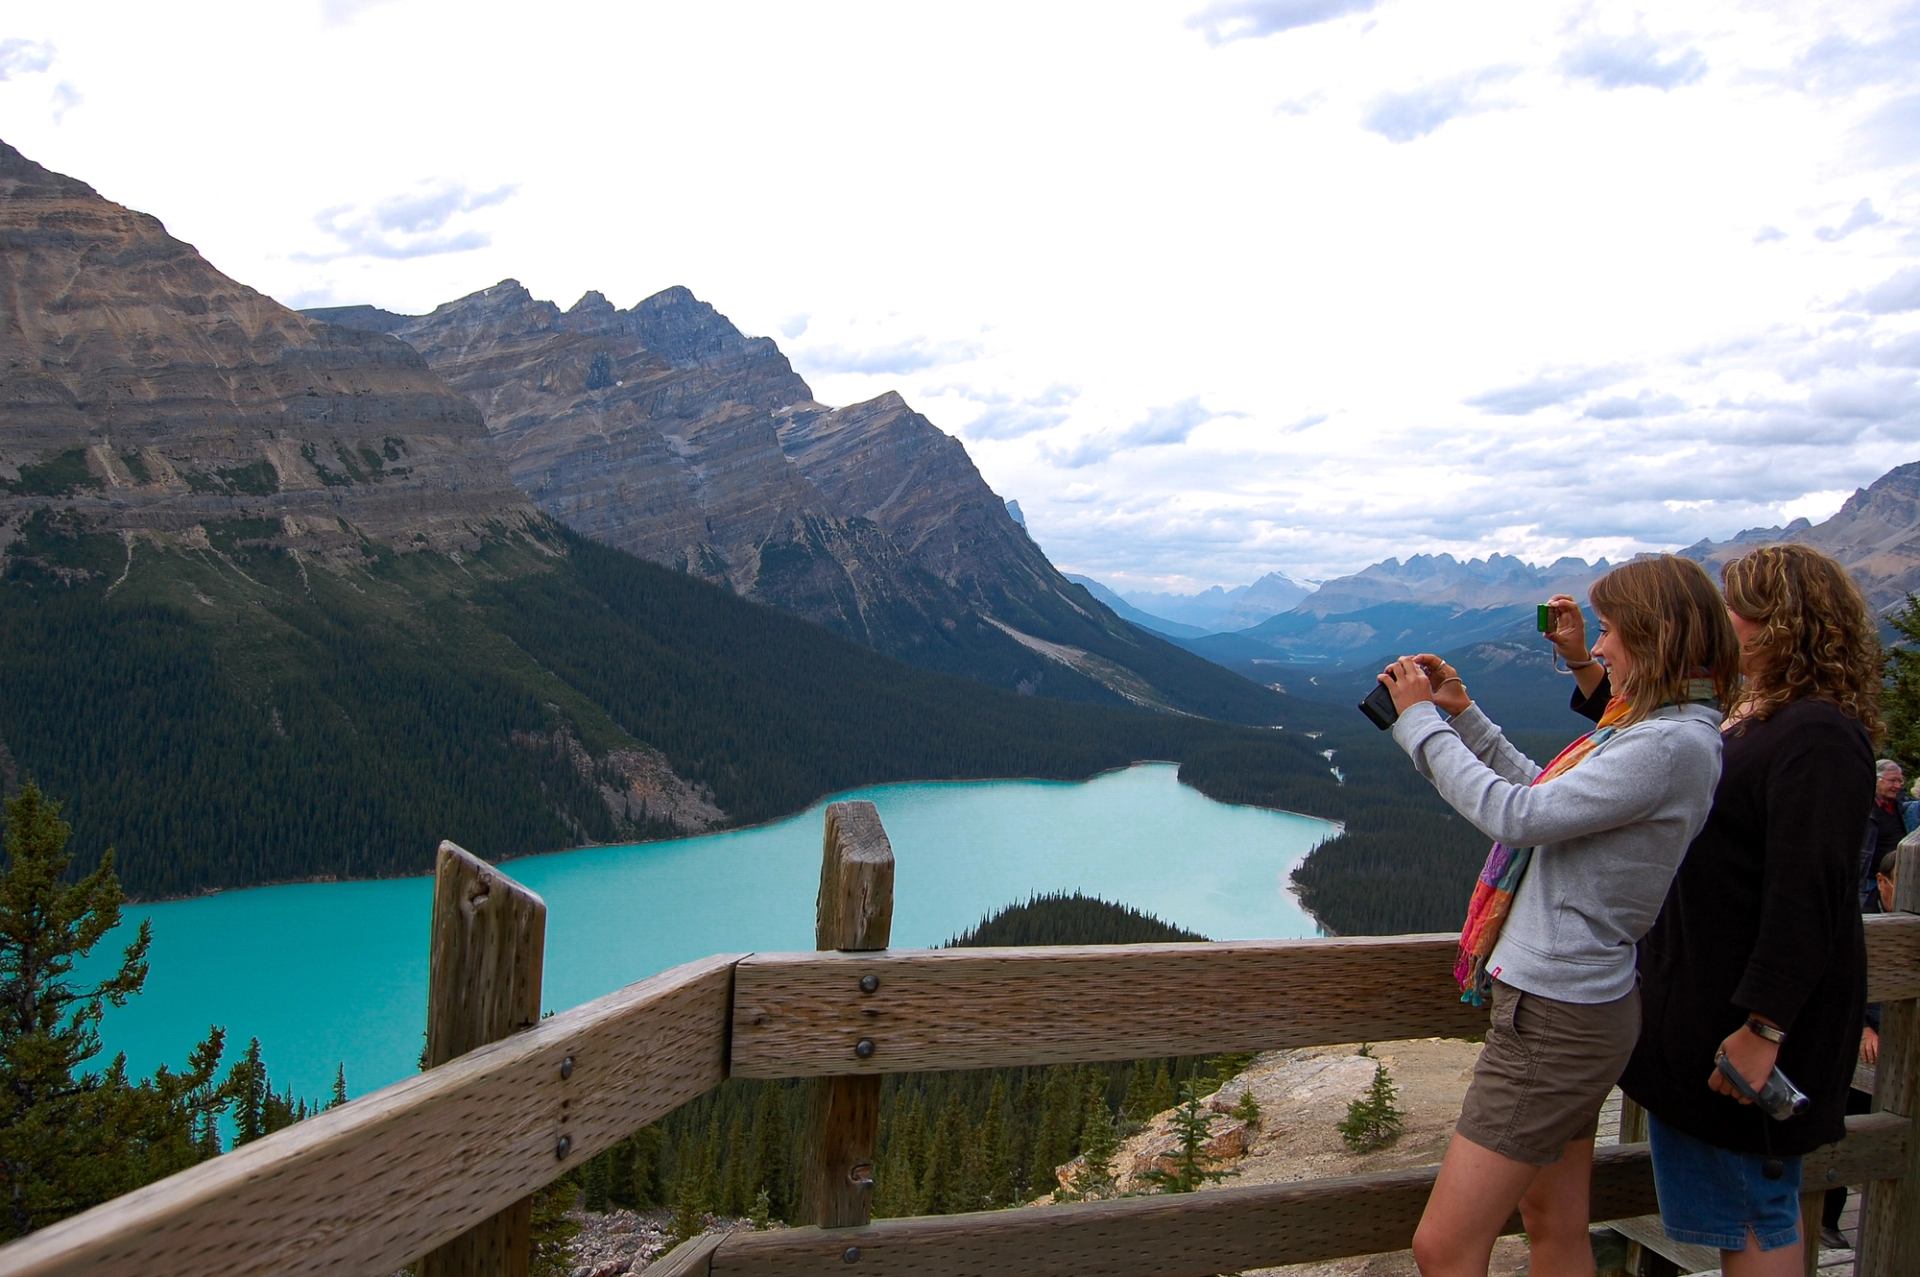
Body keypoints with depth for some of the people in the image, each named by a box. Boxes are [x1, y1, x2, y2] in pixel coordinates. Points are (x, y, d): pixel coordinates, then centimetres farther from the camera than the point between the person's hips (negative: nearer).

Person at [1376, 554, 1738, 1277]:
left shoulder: (1673, 744, -20)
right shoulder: (1657, 729, 12)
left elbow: (1516, 815, -23)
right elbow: (1546, 796, 22)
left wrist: (1421, 723, -13)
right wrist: (1464, 715, 17)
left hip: (1556, 1018, -10)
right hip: (1561, 1001, 11)